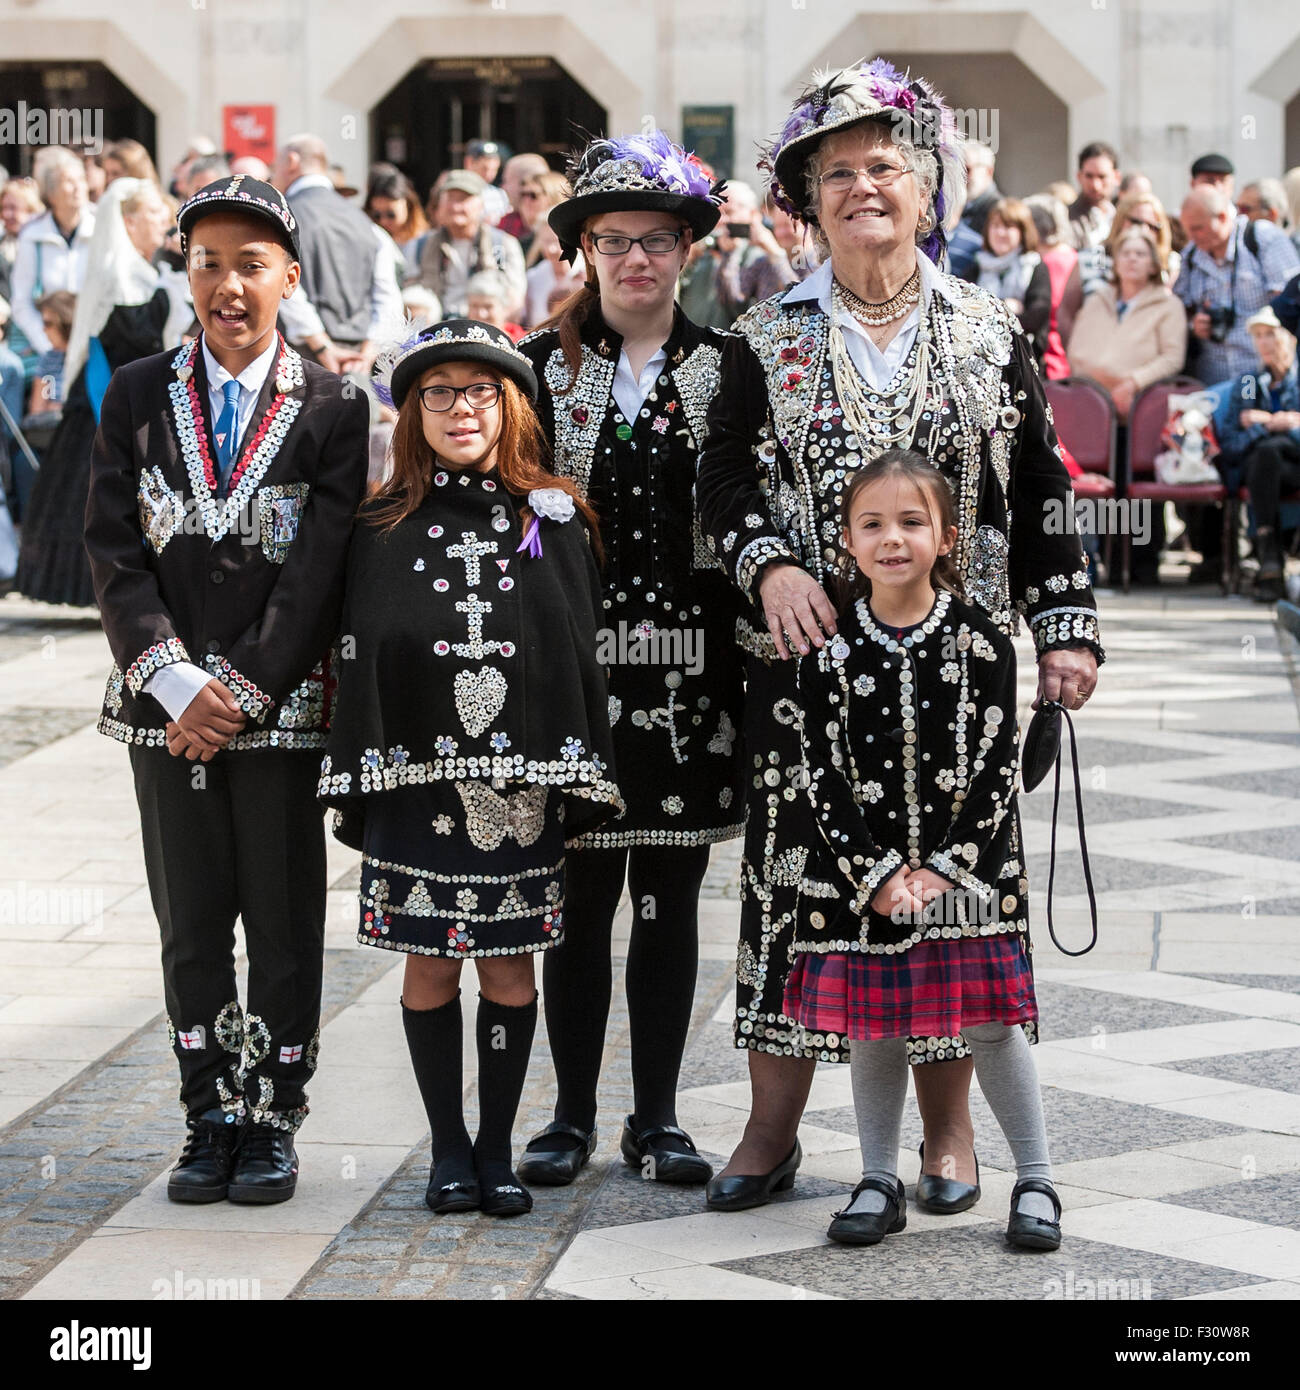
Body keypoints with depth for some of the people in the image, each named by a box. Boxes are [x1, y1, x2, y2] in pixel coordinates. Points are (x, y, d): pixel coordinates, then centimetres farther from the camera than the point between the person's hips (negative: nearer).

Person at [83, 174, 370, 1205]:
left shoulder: (332, 409, -1)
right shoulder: (138, 396, 5)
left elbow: (322, 569, -7)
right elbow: (116, 550, 0)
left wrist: (242, 692, -13)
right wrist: (174, 680, -11)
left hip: (283, 706, -2)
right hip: (167, 701, 2)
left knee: (284, 919, 4)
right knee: (190, 921, 7)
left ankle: (274, 1121, 14)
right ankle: (212, 1121, 16)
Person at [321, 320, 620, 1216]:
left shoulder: (555, 523, 3)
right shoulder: (384, 530, 3)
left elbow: (581, 655, 3)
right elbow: (365, 660, 2)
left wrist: (582, 785, -2)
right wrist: (361, 786, -4)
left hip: (523, 781, 0)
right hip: (417, 780, 0)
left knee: (510, 968, 5)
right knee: (431, 968, 6)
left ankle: (498, 1147, 17)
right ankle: (449, 1147, 18)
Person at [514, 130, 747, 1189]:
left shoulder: (724, 369, 5)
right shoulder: (544, 366, 4)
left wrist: (746, 667, 0)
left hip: (687, 666, 1)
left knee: (671, 900, 7)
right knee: (581, 897, 3)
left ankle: (658, 1116, 17)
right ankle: (574, 1115, 15)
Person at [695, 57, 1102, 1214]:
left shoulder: (990, 335, 6)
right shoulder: (766, 343, 5)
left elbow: (1041, 495, 7)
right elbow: (723, 481, 3)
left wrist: (1066, 629, 1)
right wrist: (771, 567, -16)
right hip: (807, 656, 0)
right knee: (794, 874, 2)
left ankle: (948, 1127, 16)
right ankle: (773, 1129, 13)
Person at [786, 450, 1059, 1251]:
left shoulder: (982, 644, -4)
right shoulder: (831, 651, -2)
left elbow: (999, 765, -5)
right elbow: (823, 773, -4)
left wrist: (941, 868, -12)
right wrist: (876, 874, -12)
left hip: (966, 867, -1)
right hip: (861, 869, 1)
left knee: (991, 1022, 1)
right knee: (872, 1027, 7)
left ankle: (1037, 1183, 14)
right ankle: (880, 1183, 21)